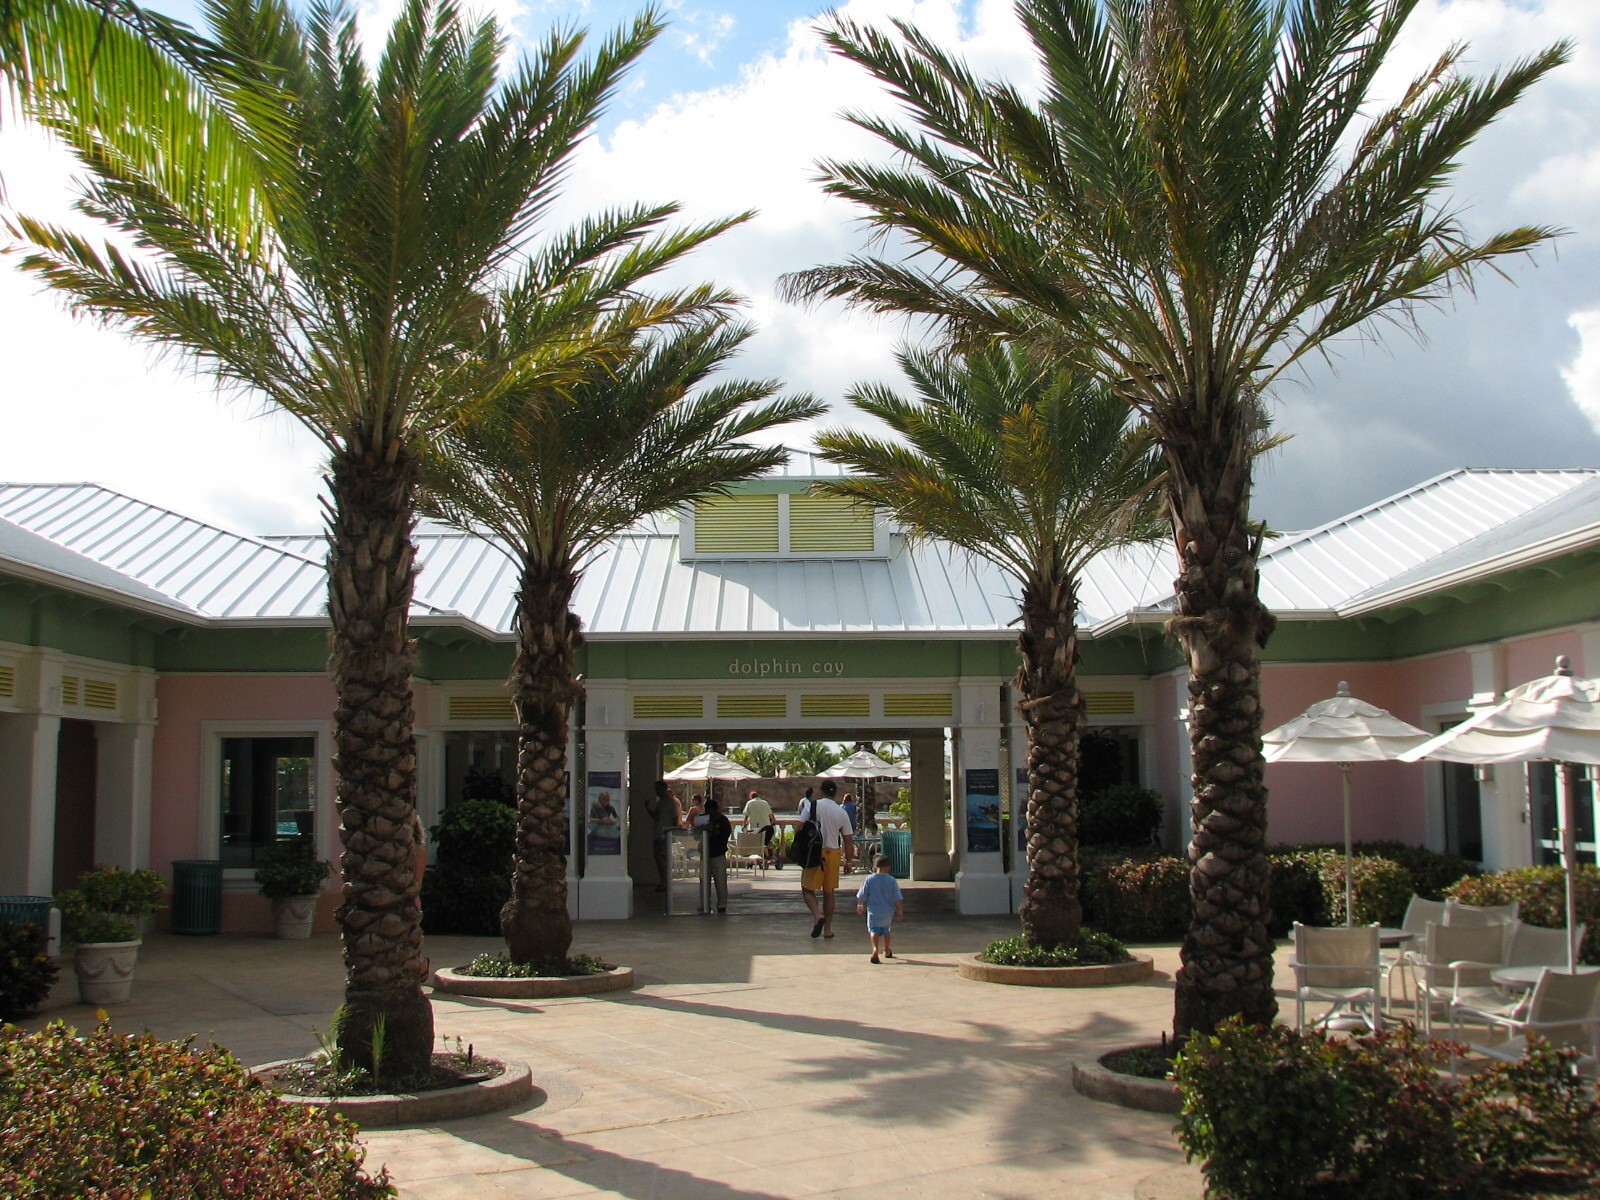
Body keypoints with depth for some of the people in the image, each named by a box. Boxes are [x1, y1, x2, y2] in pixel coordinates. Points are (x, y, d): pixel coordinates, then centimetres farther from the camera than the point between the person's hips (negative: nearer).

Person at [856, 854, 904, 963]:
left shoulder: (869, 879, -7)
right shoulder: (892, 880, -6)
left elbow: (862, 896, -1)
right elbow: (898, 898, -4)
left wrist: (860, 905, 13)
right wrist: (900, 910, 6)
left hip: (873, 910, -2)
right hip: (888, 912, 2)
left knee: (873, 930, -5)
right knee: (886, 930, 21)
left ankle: (875, 948, -32)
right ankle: (887, 951, 37)